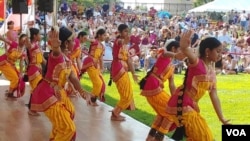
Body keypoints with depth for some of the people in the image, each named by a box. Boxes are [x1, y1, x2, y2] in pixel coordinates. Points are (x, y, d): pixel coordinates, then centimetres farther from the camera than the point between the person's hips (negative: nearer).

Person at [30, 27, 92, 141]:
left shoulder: (67, 59, 5)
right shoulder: (57, 55, -23)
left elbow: (73, 78, 6)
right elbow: (56, 50, -48)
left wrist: (82, 92, -8)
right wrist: (55, 46, -71)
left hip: (58, 93, 10)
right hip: (47, 95, -10)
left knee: (70, 112, 35)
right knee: (68, 129, -10)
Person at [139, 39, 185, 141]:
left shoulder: (171, 67, 21)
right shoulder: (164, 55, -3)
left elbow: (171, 85, 21)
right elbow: (166, 53, -30)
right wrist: (175, 55, -54)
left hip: (154, 88, 9)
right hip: (153, 87, -9)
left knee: (163, 112, 24)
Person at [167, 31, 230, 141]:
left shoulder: (212, 71, 8)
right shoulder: (196, 62, -15)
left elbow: (214, 97, 12)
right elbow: (186, 51, -40)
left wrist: (222, 119, 12)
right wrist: (184, 46, -64)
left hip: (191, 105, 9)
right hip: (181, 103, -9)